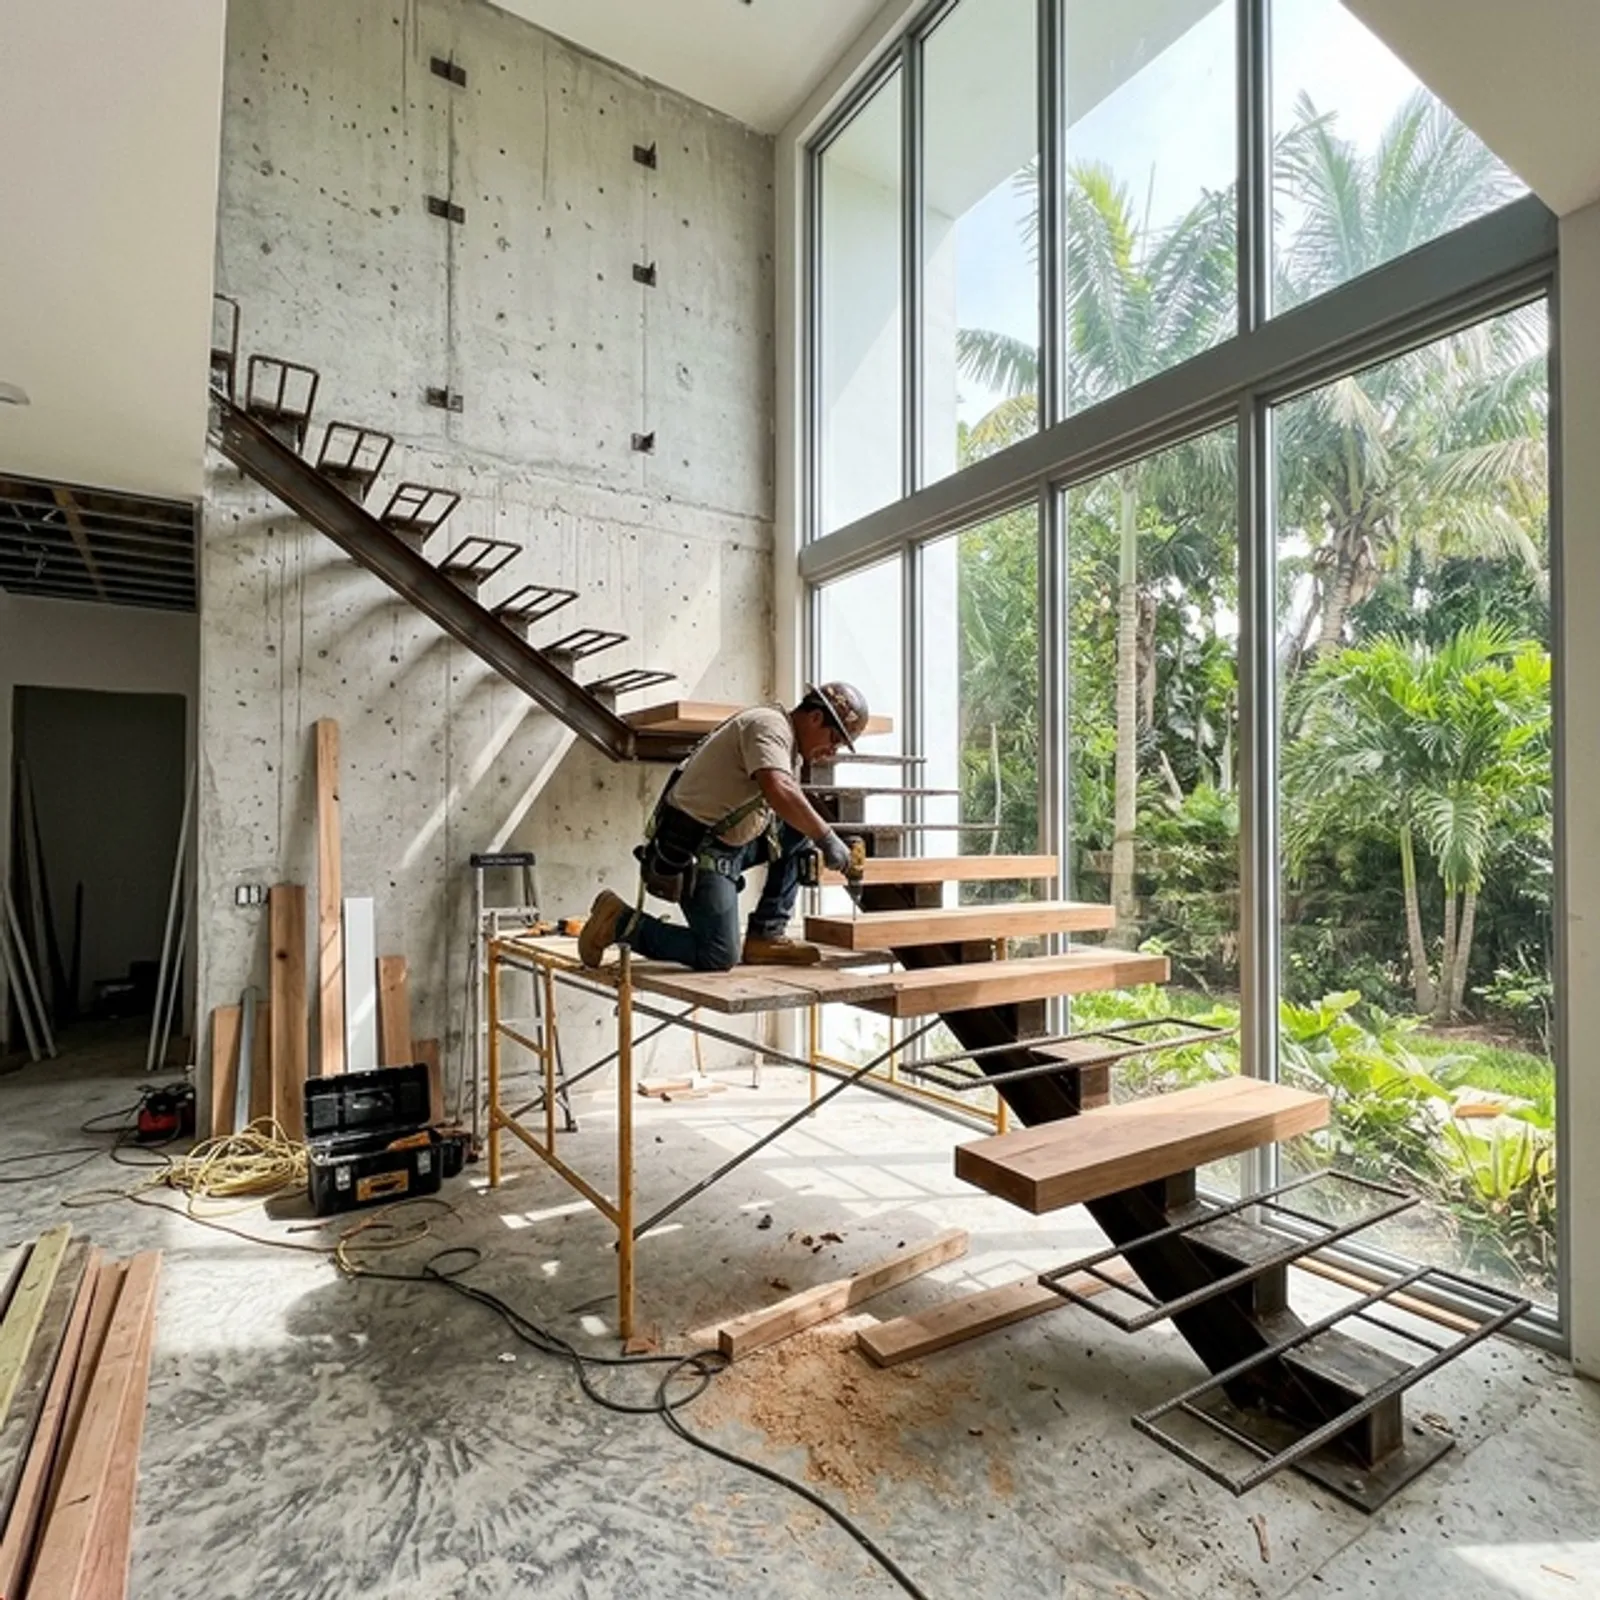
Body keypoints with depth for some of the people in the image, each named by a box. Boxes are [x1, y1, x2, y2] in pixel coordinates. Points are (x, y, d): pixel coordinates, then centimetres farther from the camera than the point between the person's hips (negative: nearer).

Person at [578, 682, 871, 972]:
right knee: (719, 958, -11)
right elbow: (778, 792, -32)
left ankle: (766, 935, 8)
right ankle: (621, 921, 2)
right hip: (694, 850, -10)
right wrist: (827, 837, -24)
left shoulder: (790, 746, 15)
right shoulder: (769, 724, -16)